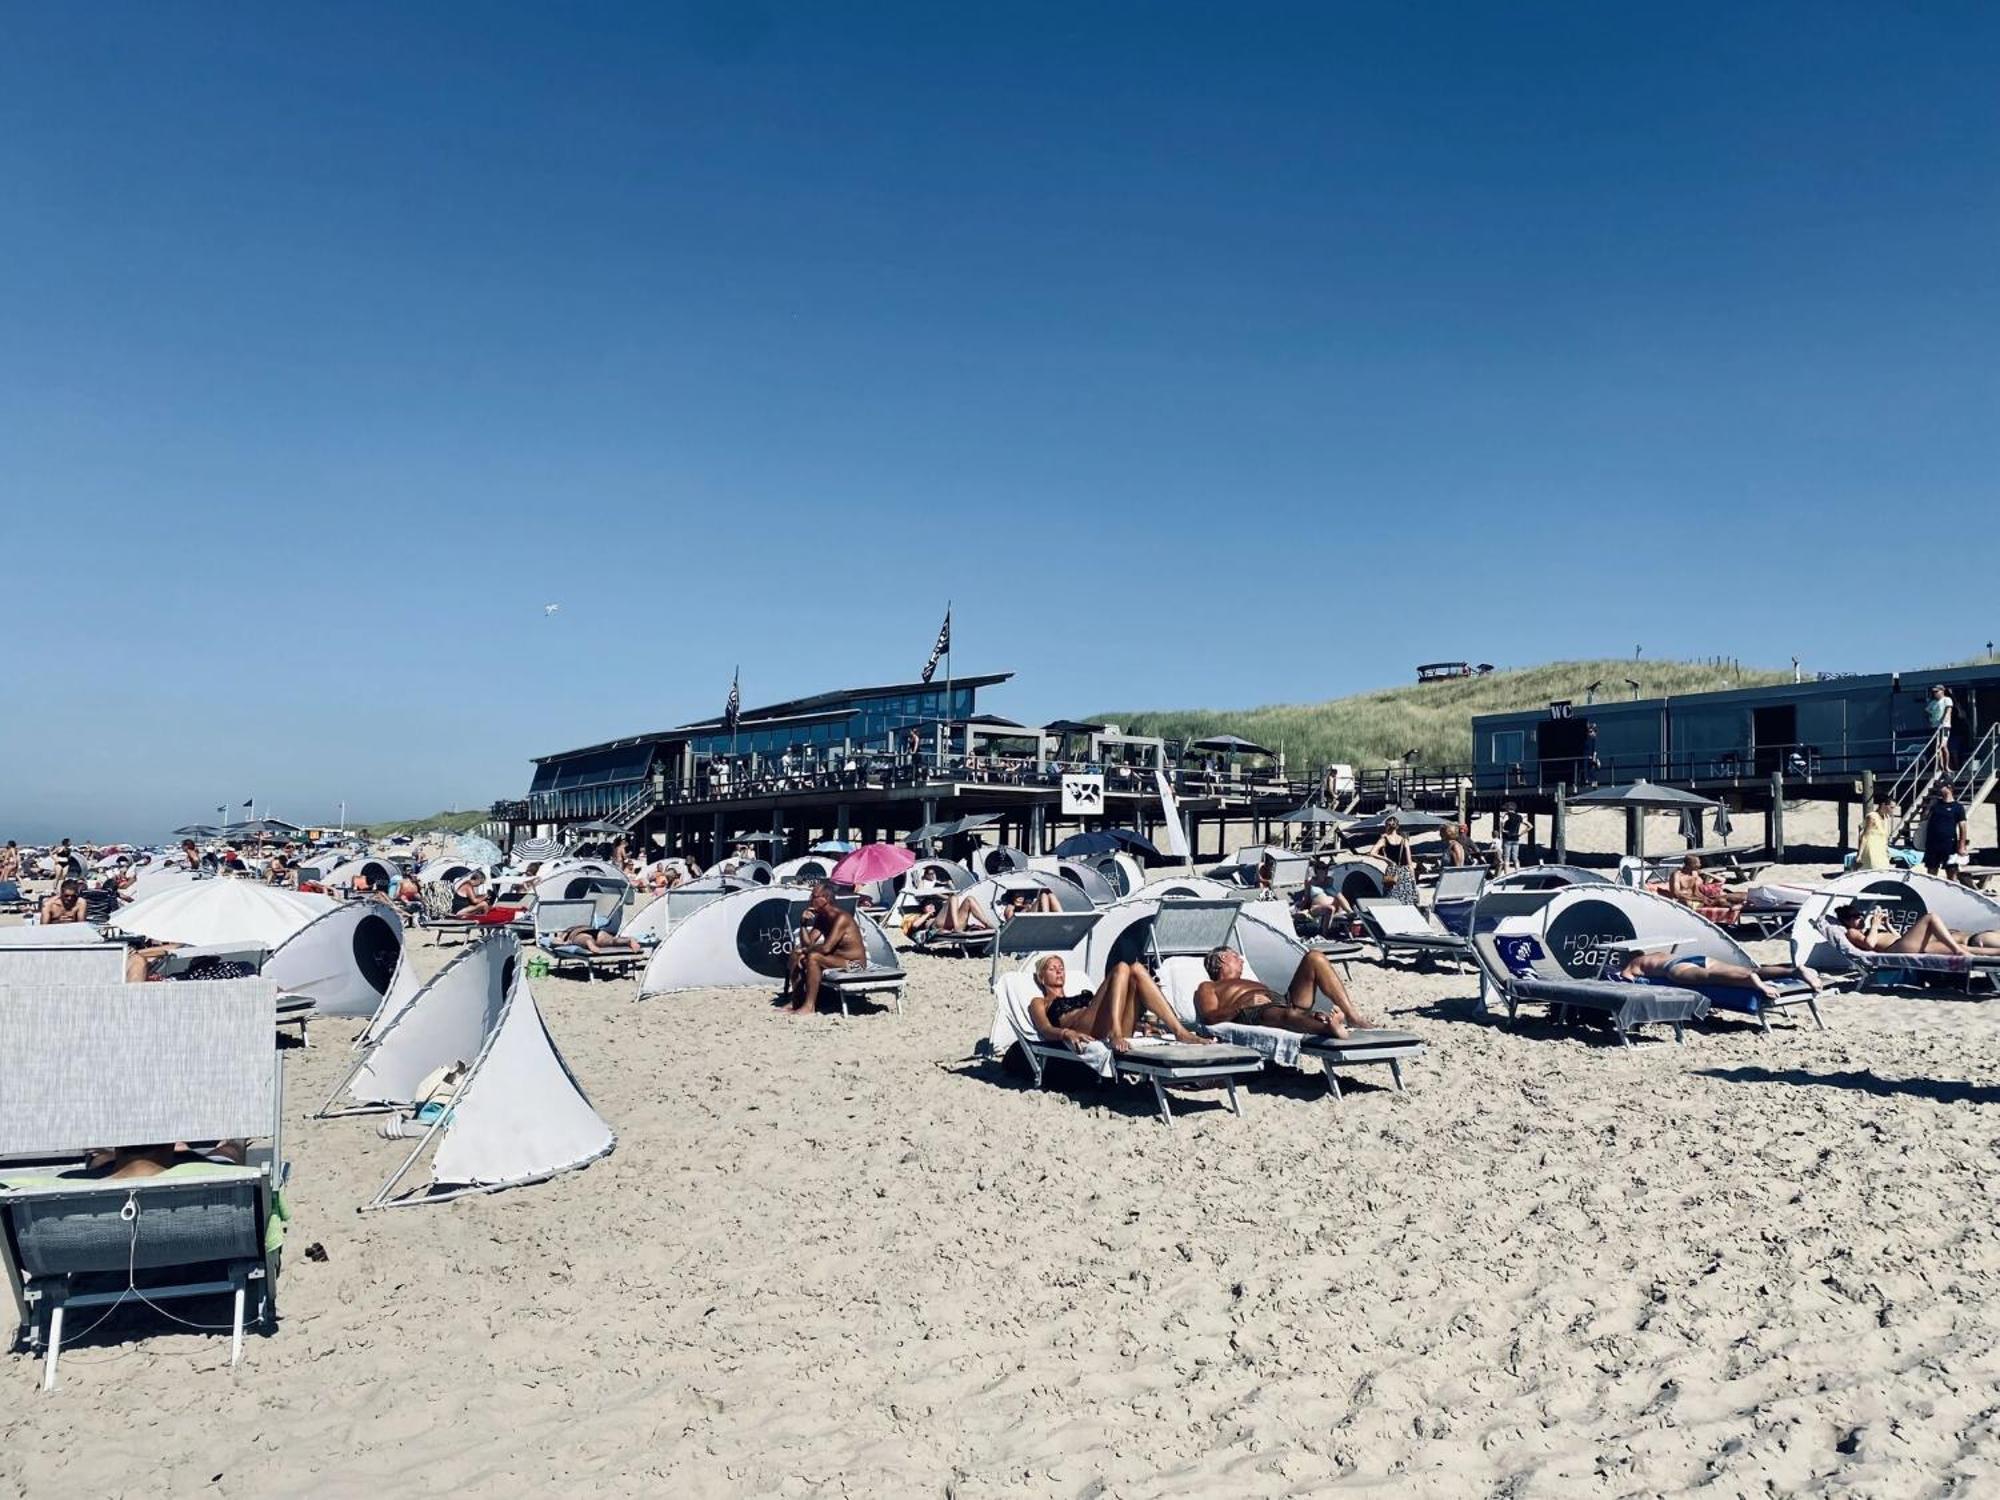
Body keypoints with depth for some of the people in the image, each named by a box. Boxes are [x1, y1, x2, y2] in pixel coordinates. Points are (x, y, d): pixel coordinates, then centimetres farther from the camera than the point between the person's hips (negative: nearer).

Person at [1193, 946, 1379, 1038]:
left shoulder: (1250, 983, 42)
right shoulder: (1207, 988, 23)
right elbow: (1210, 1017, 1)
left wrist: (1311, 1012, 9)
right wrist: (1243, 1006, -12)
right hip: (1256, 1013, -7)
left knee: (1315, 958, -9)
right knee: (1287, 1014, -43)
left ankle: (1353, 1016, -23)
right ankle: (1330, 1029, -74)